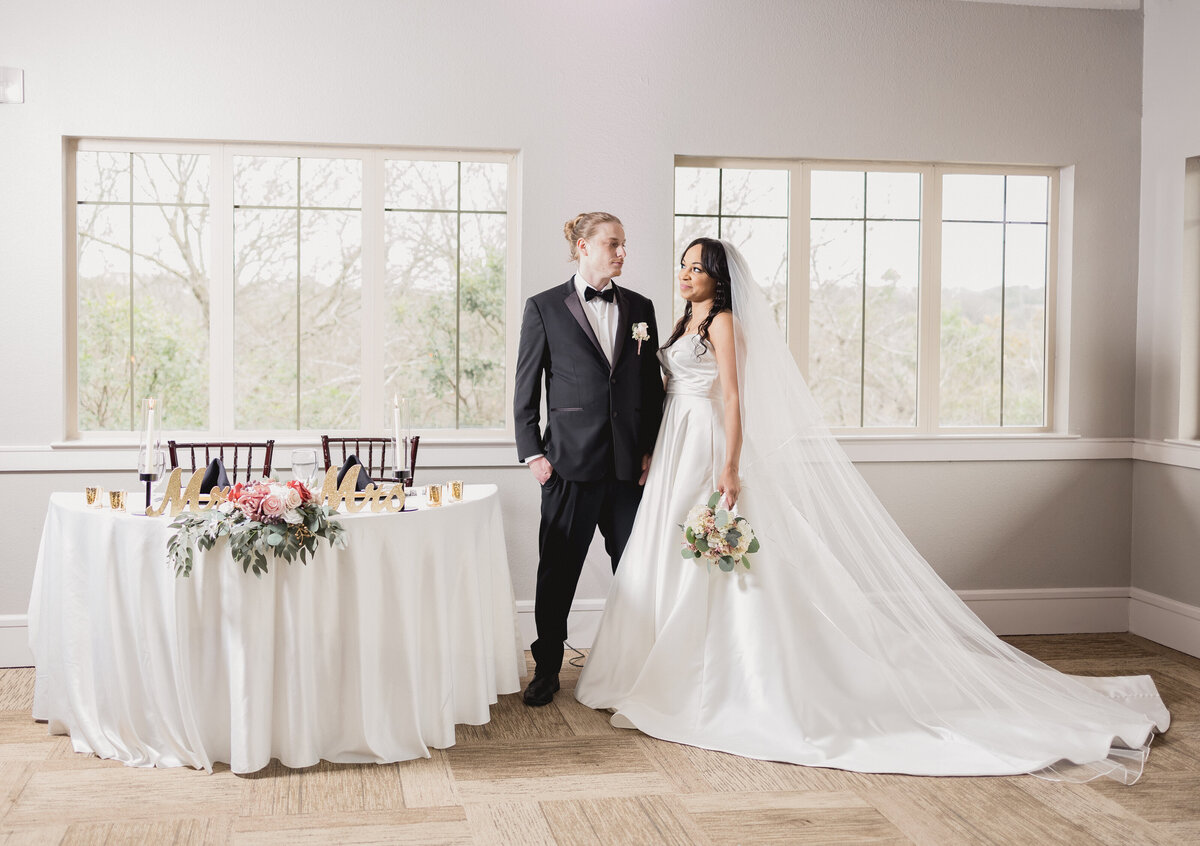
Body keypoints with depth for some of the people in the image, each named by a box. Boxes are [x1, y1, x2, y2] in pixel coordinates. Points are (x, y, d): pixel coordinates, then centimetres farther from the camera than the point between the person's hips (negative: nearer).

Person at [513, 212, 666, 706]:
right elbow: (525, 389, 2)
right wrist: (533, 453, -4)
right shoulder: (545, 308, 1)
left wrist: (652, 450, 6)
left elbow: (653, 386, 13)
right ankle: (547, 670, 17)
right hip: (571, 458, -3)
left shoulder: (640, 308, 11)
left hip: (630, 462, 3)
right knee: (557, 570, 4)